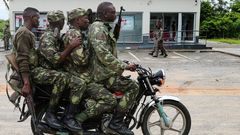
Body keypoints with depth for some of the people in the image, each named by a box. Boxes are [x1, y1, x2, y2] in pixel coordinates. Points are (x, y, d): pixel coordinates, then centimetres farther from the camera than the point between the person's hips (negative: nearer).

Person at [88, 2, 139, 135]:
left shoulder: (104, 28, 17)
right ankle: (116, 122, -13)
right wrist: (125, 66, -24)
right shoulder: (98, 29, -17)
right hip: (104, 74, -11)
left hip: (107, 70, 11)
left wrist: (122, 64, 21)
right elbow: (104, 56, -27)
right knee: (133, 87, -17)